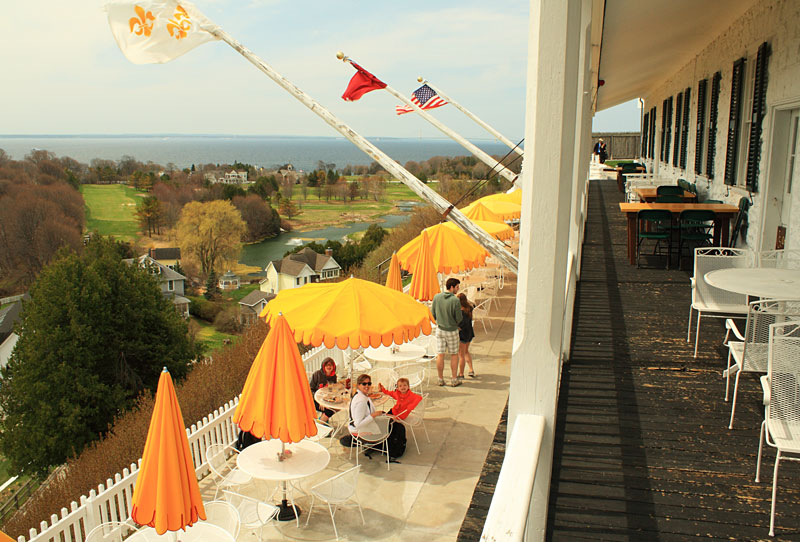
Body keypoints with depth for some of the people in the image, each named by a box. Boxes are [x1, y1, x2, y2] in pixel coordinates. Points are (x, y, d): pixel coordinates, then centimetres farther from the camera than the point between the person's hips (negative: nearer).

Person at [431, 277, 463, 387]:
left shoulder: (436, 297, -6)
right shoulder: (455, 300, -19)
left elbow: (432, 313, 3)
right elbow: (459, 318, -14)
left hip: (440, 329, 4)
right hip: (452, 330, -3)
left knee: (440, 355, 9)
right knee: (454, 354, 11)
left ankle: (441, 379, 16)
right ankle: (454, 380, 16)